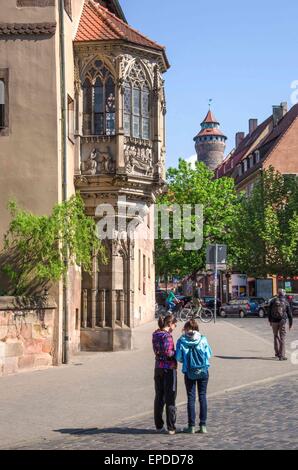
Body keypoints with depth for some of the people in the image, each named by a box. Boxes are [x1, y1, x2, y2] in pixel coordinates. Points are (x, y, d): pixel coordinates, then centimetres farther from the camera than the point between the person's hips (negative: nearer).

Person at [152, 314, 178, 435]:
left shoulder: (155, 334, 8)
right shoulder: (167, 336, -17)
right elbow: (168, 353, -24)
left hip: (158, 368, 8)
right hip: (169, 368, -8)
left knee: (159, 397, 13)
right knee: (170, 399, 0)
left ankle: (159, 426, 19)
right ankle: (171, 428, 4)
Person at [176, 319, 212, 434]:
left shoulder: (182, 341, -7)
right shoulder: (203, 339, -5)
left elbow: (178, 357, -9)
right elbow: (209, 354, -3)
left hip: (189, 372, -1)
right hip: (203, 371, 1)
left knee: (191, 398, 7)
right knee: (203, 397, 8)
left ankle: (191, 426, 7)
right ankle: (203, 425, 7)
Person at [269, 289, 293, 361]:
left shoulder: (273, 301, 1)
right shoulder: (286, 302, -3)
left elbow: (269, 311, 5)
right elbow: (289, 313, 1)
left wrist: (270, 320, 16)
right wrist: (291, 323, 11)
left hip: (274, 321, 2)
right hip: (282, 321, -2)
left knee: (276, 336, 19)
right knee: (282, 338, -1)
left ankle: (277, 353, 24)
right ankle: (282, 356, -6)